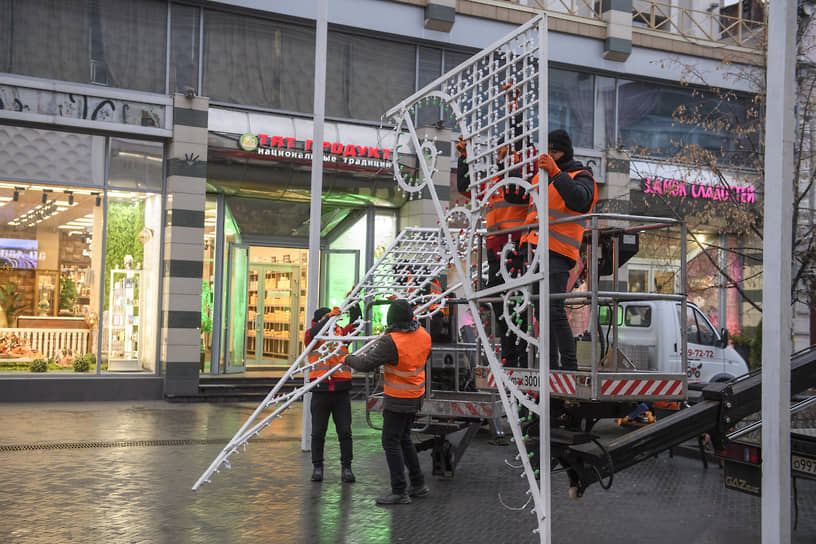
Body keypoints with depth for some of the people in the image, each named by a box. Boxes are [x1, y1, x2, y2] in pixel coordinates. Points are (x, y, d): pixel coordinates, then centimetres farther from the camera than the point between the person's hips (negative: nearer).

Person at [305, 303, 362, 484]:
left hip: (341, 392, 1)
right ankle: (317, 467, 17)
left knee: (345, 431, 2)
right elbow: (314, 333, -20)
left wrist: (354, 305, -21)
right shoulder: (311, 337, 2)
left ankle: (346, 467, 10)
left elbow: (354, 324, -5)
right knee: (318, 432, 6)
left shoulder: (341, 334, 8)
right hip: (320, 392, -1)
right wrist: (329, 316, -32)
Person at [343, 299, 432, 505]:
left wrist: (349, 359, -2)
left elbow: (367, 364, -23)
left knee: (391, 442, -1)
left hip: (398, 400, -8)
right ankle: (418, 484, 25)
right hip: (416, 395, 8)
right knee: (404, 438, 20)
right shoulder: (423, 335, -2)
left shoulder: (391, 342, -26)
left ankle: (399, 491, 0)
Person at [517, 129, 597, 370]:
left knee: (554, 310, -16)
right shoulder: (539, 176, 22)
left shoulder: (581, 177, 2)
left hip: (556, 253, -7)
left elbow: (579, 199, -21)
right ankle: (550, 365, 12)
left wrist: (556, 173, -26)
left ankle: (570, 366, -11)